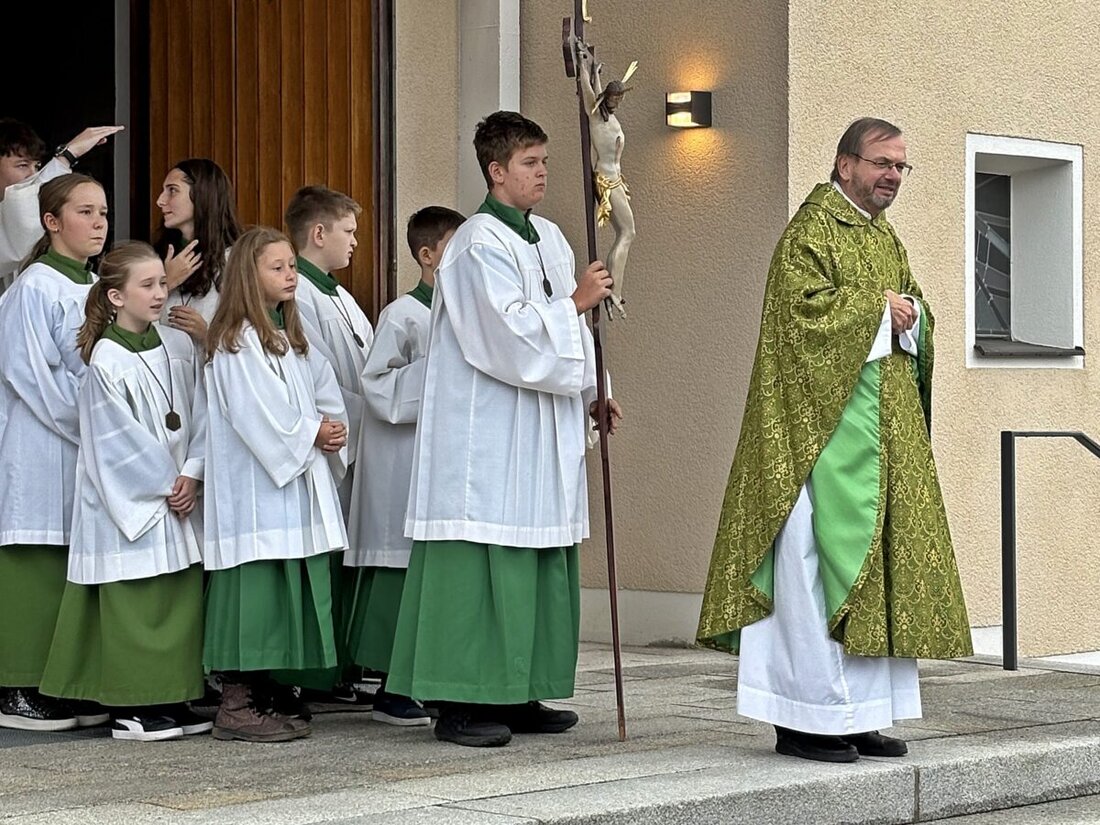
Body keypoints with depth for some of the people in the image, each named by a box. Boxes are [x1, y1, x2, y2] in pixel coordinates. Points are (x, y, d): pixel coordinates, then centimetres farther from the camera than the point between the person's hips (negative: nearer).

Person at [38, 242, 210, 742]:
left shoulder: (179, 347, 7)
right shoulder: (105, 360, -10)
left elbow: (199, 416, 7)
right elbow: (117, 439, -12)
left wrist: (191, 475, -6)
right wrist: (165, 484, -10)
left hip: (180, 497, 6)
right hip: (128, 503, -6)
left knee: (181, 602, 7)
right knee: (132, 606, -3)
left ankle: (172, 701, 16)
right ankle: (129, 709, 4)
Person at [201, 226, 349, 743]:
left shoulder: (290, 336, 19)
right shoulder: (237, 340, -9)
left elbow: (326, 394, 19)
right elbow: (256, 414, -17)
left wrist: (335, 429, -1)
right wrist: (312, 435, -8)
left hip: (296, 484, 9)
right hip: (253, 489, -9)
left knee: (288, 597, 8)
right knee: (255, 588, -9)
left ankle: (259, 700, 14)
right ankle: (236, 706, -6)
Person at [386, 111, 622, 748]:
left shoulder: (549, 238, 14)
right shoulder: (480, 244, -13)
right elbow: (510, 335, -21)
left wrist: (591, 393, 14)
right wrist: (577, 301, -14)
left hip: (540, 436, 9)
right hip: (485, 436, -9)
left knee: (541, 568, 10)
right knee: (483, 569, -8)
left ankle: (518, 696, 17)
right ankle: (460, 703, -3)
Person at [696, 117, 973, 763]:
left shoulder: (886, 237, 19)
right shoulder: (812, 230, -7)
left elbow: (917, 313, 19)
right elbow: (805, 309, -20)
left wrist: (910, 315, -3)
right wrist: (876, 311, -11)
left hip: (886, 432, 9)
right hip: (827, 423, -9)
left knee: (879, 563, 8)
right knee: (820, 563, -8)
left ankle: (860, 715, 13)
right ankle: (808, 718, -4)